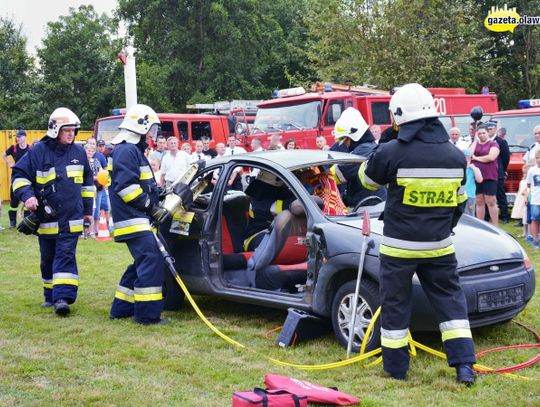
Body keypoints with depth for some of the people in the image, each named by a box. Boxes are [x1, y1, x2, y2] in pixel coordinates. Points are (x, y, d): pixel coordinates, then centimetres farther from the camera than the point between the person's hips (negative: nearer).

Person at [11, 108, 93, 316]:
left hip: (72, 217, 0)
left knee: (66, 254, -10)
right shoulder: (38, 151, -5)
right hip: (47, 218, 0)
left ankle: (63, 297, -15)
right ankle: (51, 295, 23)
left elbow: (87, 181, 17)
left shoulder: (78, 151, 5)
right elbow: (19, 175, -1)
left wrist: (87, 209, 17)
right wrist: (27, 195, -18)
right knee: (48, 258, 9)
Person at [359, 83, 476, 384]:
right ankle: (464, 365, 10)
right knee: (450, 299, 13)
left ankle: (396, 368, 18)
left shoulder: (391, 153, -16)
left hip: (399, 247, -3)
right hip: (439, 246, 4)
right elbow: (459, 202, 12)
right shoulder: (455, 156, 0)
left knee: (395, 303, 9)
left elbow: (368, 179, 4)